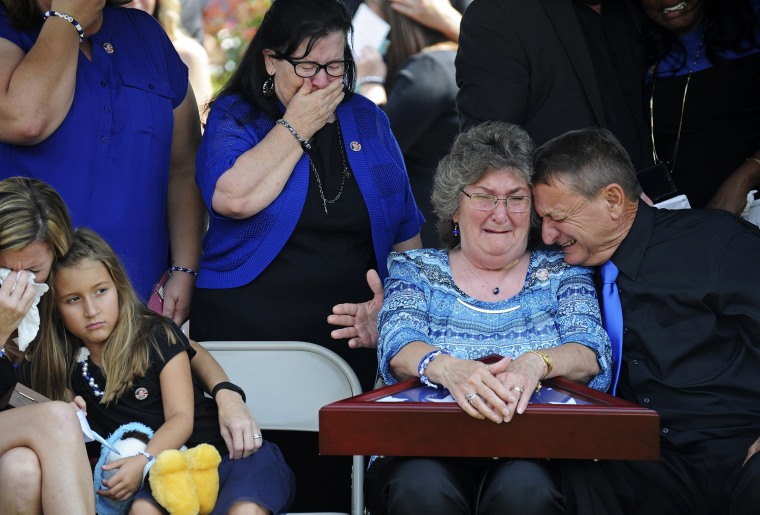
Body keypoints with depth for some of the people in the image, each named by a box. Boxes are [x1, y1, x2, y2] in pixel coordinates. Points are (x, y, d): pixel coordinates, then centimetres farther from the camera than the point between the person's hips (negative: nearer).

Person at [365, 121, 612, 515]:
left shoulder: (561, 272, 15)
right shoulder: (414, 270, 15)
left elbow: (591, 353, -1)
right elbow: (398, 346, -3)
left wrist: (536, 363, -26)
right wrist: (447, 368, -28)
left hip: (535, 451, 0)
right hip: (427, 448, 0)